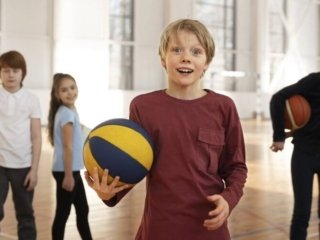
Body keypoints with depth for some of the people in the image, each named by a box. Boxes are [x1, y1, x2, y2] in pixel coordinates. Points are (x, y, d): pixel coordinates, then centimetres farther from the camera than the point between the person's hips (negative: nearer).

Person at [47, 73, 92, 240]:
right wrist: (68, 175, -20)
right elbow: (67, 147, -20)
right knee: (63, 213, 0)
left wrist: (71, 173, 17)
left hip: (72, 170, 9)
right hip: (65, 171, -9)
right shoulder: (67, 113, -17)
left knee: (83, 210, 17)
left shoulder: (68, 111, 11)